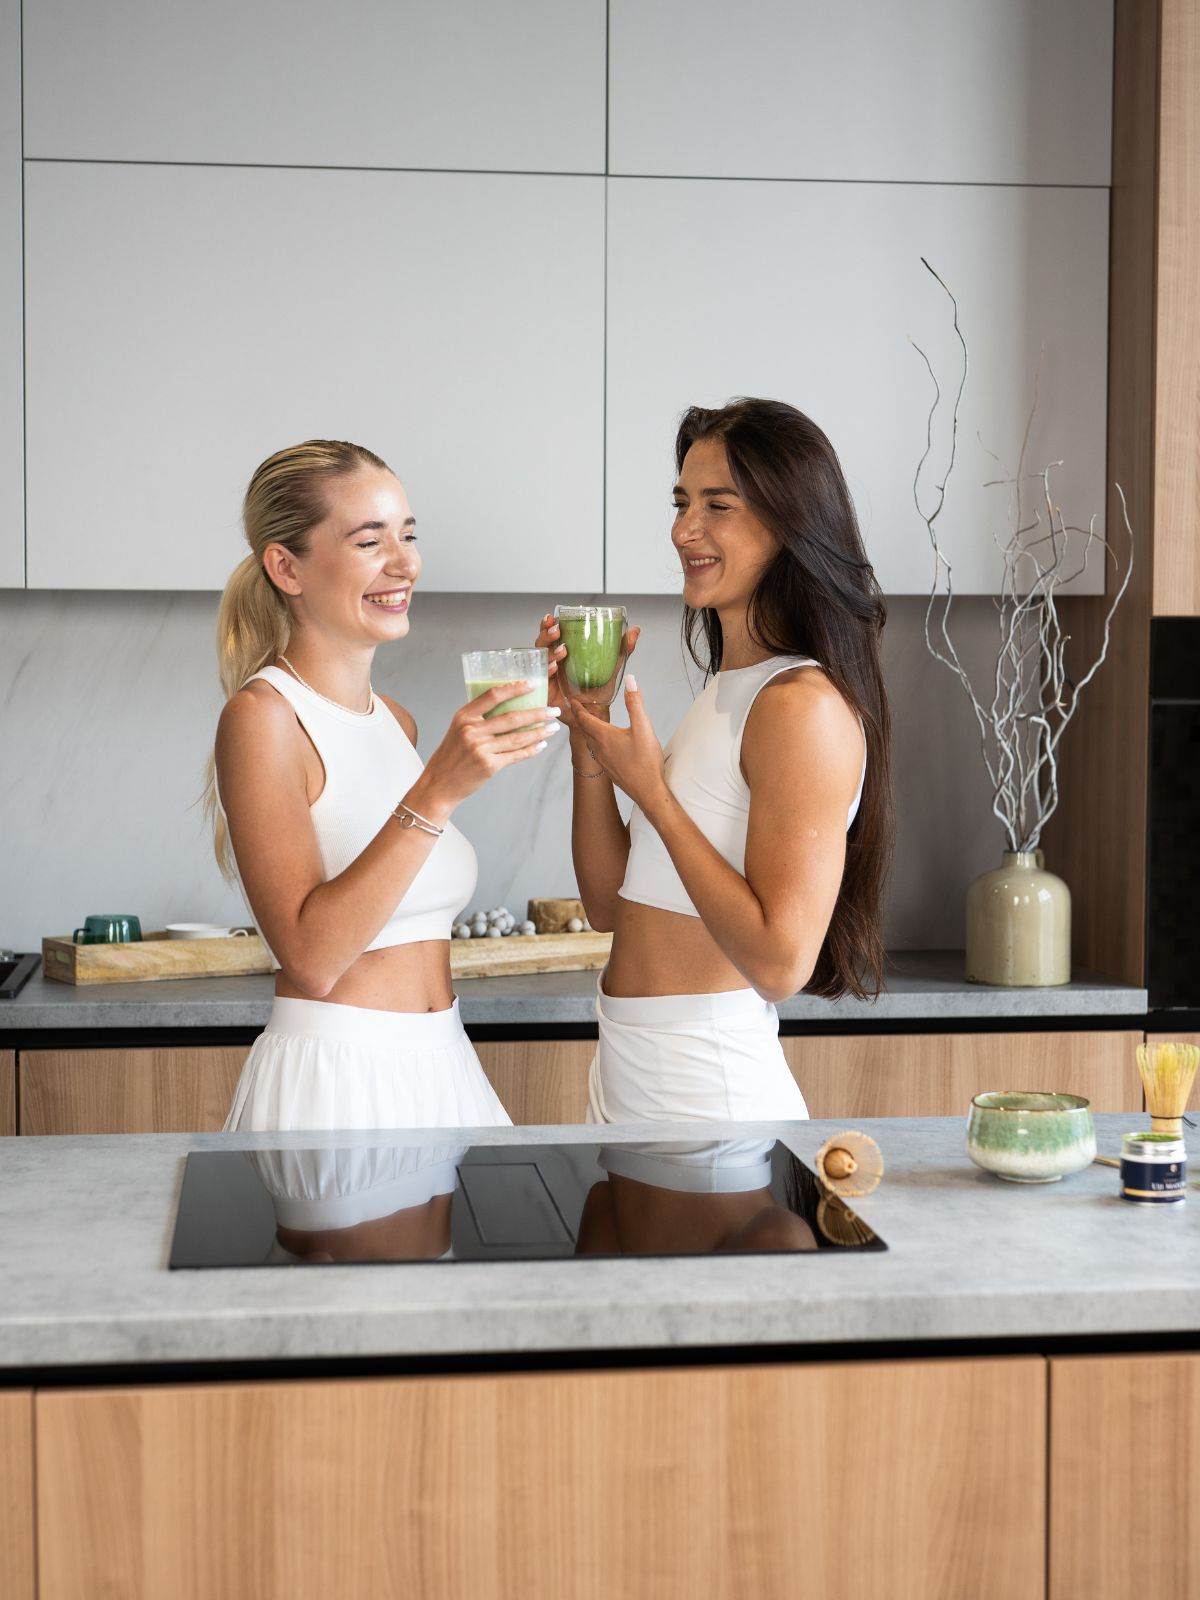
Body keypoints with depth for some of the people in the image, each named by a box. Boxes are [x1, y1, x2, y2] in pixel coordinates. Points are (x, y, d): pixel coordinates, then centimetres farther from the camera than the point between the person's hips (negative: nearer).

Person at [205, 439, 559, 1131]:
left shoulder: (396, 721, 11)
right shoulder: (262, 716, -12)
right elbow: (310, 956, -22)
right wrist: (437, 790, -27)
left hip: (439, 1069, 8)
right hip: (332, 1080, -7)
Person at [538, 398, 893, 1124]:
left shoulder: (802, 705, -18)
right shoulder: (729, 691, 9)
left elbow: (781, 961, -24)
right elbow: (612, 903, 12)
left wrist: (650, 788, -17)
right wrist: (588, 735, 1)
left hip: (709, 1092, -9)